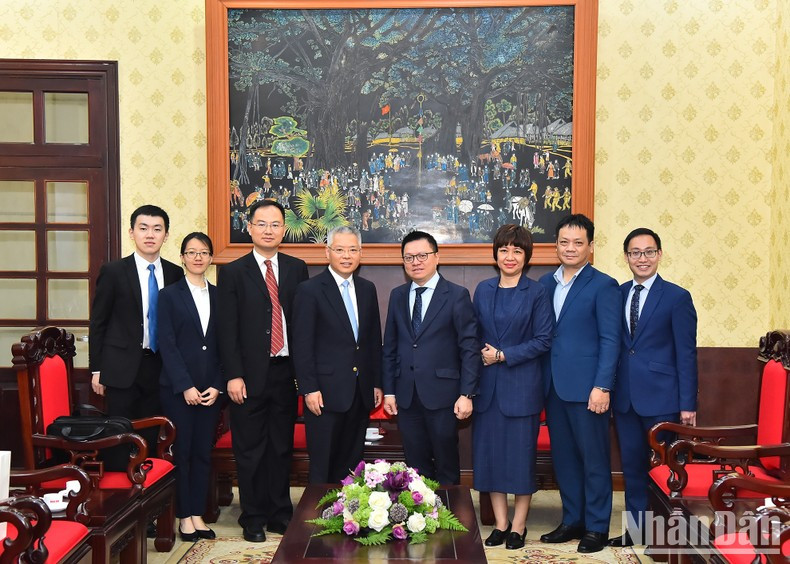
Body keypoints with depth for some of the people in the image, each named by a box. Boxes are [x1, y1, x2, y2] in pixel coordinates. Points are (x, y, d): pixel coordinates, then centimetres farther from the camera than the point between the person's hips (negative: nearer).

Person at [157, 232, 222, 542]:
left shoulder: (218, 295, 9)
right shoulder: (169, 295, 1)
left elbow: (223, 345, 7)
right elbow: (167, 344, -6)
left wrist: (217, 386, -3)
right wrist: (186, 386, -12)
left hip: (210, 388, 3)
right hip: (177, 387, -3)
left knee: (203, 452, 7)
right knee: (181, 452, 2)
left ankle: (198, 514, 16)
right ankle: (184, 516, 13)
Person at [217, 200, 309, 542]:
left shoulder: (297, 269, 8)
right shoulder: (232, 273, 1)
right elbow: (227, 330, -3)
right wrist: (233, 375, -10)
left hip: (285, 372, 2)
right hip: (250, 374, -2)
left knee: (282, 447, 11)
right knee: (250, 450, 6)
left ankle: (280, 514, 24)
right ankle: (253, 518, 18)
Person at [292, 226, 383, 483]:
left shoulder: (367, 289, 11)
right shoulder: (310, 290, -6)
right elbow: (302, 344, -9)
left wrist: (377, 383, 11)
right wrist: (309, 389, -13)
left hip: (361, 392, 5)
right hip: (326, 392, -5)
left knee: (351, 464, 11)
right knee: (322, 467, 2)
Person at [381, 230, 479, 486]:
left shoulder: (457, 295, -4)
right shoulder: (397, 296, 10)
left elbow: (469, 348, -6)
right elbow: (390, 347, 12)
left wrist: (466, 394, -11)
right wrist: (389, 390, 7)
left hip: (442, 394, -4)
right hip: (406, 396, 4)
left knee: (447, 466, 7)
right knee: (415, 466, 11)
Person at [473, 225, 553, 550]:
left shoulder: (536, 293, -2)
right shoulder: (483, 290, 10)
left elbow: (543, 340, -7)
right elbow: (475, 336, 13)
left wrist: (503, 355, -11)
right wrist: (482, 356, -5)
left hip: (522, 385, -4)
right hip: (487, 385, 4)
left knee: (521, 453, 2)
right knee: (489, 452, 5)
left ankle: (518, 526, 15)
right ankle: (500, 524, 17)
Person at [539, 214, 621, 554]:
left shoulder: (603, 286, -5)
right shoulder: (546, 283, 11)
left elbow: (610, 341, -10)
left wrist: (602, 387, -16)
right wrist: (540, 380, 5)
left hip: (586, 386, -6)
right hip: (553, 385, 6)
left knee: (594, 458, 4)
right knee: (563, 457, 13)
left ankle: (597, 527, 15)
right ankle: (572, 521, 25)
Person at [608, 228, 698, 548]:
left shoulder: (677, 297, -5)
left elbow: (686, 354, -6)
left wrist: (688, 404, -9)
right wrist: (608, 389, 3)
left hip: (660, 397, -4)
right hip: (624, 397, 4)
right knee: (631, 466, 13)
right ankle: (636, 529, 26)